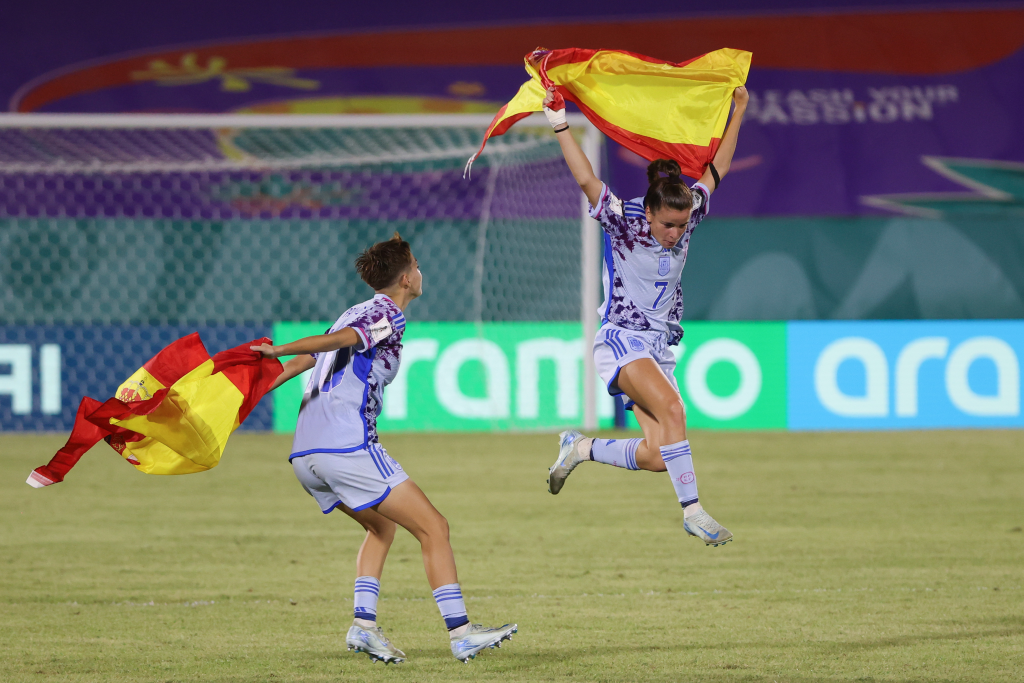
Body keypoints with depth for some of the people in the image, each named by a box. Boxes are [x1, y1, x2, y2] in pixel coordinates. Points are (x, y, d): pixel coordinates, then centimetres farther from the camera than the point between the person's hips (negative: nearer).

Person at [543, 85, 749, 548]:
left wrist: (738, 113, 15)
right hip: (621, 341, -6)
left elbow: (715, 171, 12)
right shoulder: (623, 225, -12)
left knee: (658, 457, -6)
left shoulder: (687, 219, 2)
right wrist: (559, 124, -30)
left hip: (660, 348, 6)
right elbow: (586, 180, -23)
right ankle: (692, 511, -29)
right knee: (672, 407, -32)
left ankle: (580, 449, 19)